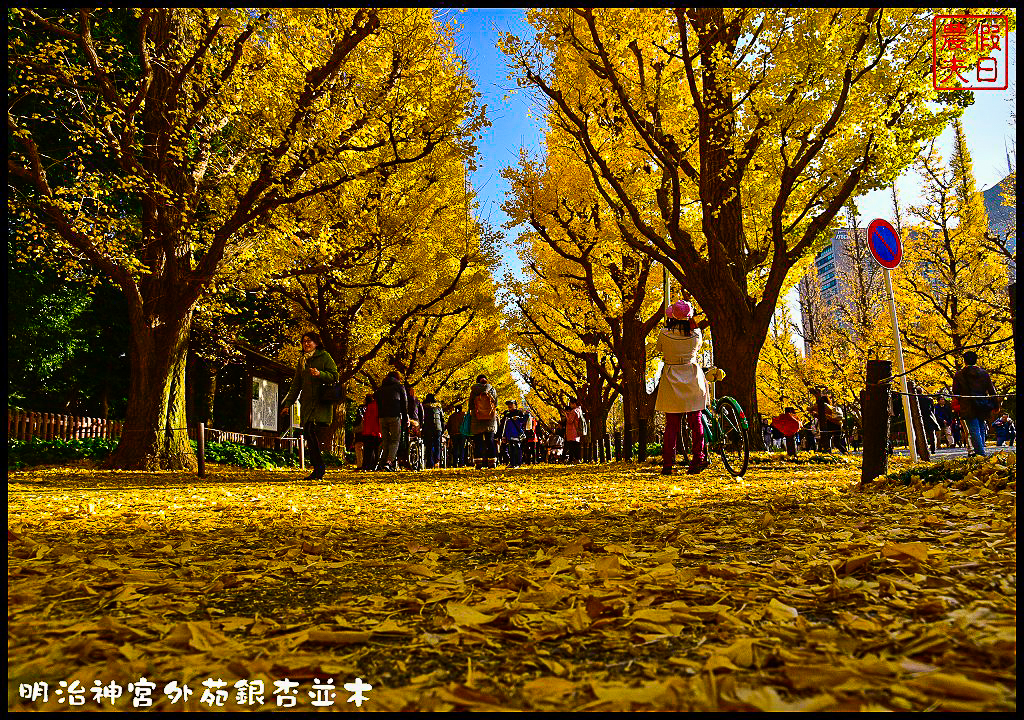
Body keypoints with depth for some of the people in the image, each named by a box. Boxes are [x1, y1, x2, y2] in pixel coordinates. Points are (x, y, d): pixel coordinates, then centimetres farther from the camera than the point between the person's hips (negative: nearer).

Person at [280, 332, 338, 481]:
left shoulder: (324, 357, 3)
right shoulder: (302, 361, 21)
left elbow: (334, 376, -3)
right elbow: (296, 384, 23)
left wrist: (320, 374, -21)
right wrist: (288, 404, 16)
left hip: (322, 402, -6)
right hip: (307, 402, 6)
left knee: (313, 432, -17)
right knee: (308, 434, -2)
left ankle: (319, 467, -10)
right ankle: (318, 468, 2)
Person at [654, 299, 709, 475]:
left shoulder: (665, 334, -11)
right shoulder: (696, 334, -7)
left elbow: (658, 348, 9)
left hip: (671, 380, -1)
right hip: (693, 379, 1)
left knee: (671, 424, 4)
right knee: (696, 421, 9)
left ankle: (668, 463, 4)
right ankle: (698, 458, 8)